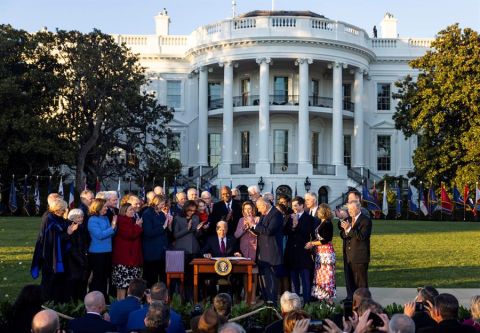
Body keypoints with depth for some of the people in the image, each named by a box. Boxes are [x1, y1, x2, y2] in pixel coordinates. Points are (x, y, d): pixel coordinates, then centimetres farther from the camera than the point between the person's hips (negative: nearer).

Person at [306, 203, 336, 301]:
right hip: (319, 252, 9)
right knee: (319, 274, 10)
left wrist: (312, 243, -10)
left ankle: (328, 297, 0)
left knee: (326, 274, -4)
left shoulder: (328, 223, -12)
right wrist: (312, 243, 1)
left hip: (326, 251, -9)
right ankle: (321, 296, 16)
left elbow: (326, 240, -16)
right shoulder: (321, 223, 13)